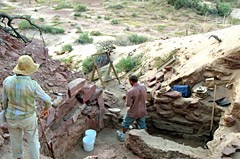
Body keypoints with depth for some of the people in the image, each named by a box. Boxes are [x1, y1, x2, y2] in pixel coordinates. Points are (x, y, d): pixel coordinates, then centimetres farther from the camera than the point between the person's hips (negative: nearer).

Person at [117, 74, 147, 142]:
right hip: (142, 112, 4)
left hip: (133, 113, -4)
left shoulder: (130, 91, -28)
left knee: (126, 124, 21)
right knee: (142, 126, 19)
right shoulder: (143, 87, -8)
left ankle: (122, 136, 40)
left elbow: (128, 104, -22)